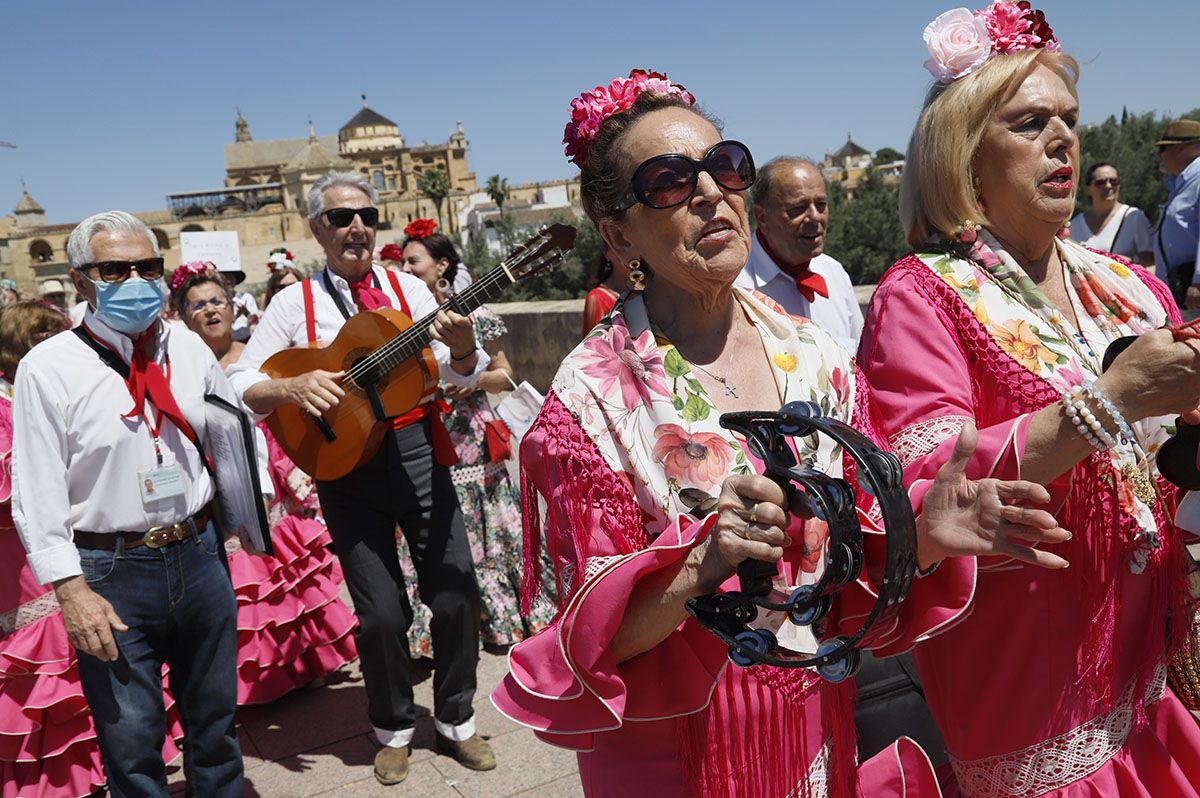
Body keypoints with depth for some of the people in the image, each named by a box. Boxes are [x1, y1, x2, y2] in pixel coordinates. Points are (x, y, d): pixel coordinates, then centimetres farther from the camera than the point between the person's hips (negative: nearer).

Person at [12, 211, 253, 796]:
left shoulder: (188, 348, 5)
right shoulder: (48, 367, -8)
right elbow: (37, 492, -10)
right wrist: (71, 590, -14)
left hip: (198, 555, 4)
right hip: (111, 574, -4)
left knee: (216, 725, 18)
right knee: (132, 747, 6)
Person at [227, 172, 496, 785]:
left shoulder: (408, 288, 6)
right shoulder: (294, 303, 2)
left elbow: (460, 376, 0)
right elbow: (238, 386, -1)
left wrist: (461, 346, -22)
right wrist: (293, 387, -20)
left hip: (416, 450, 2)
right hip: (341, 458, -1)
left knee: (456, 590, 2)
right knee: (380, 609, 0)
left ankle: (455, 720, 25)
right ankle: (393, 729, 27)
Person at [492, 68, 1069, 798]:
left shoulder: (818, 360, -6)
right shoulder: (592, 399, -18)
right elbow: (597, 637, -16)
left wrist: (922, 541, -19)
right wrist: (701, 566, -32)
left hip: (822, 724, 4)